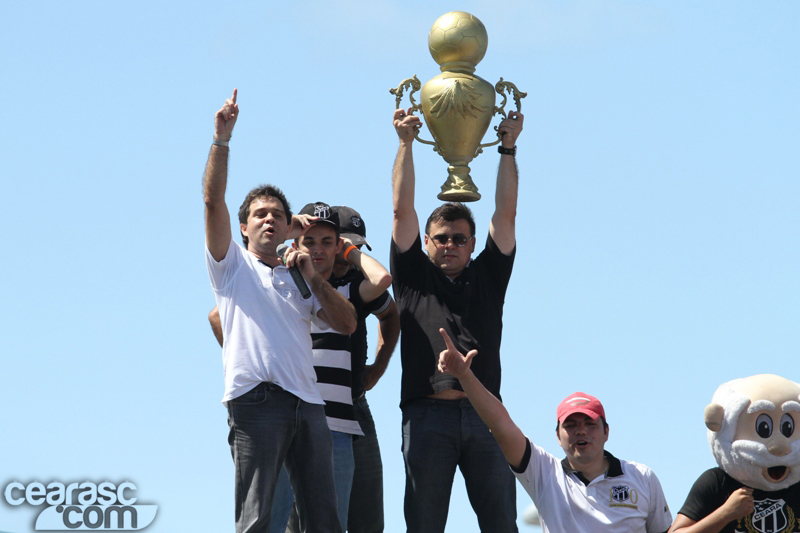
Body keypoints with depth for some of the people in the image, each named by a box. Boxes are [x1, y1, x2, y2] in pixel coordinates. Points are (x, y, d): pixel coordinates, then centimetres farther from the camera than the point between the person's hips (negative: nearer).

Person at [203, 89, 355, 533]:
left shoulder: (298, 280, 27)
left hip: (307, 403, 5)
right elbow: (213, 201, 2)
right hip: (256, 397, -5)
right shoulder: (232, 265, 16)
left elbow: (347, 323, 16)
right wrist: (222, 139, -5)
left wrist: (312, 278, 7)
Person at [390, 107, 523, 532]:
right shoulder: (414, 277, 16)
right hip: (427, 413, -2)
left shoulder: (488, 277, 20)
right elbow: (402, 210, 12)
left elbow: (506, 214, 17)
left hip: (484, 414, 2)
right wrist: (405, 143, 11)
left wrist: (508, 148, 14)